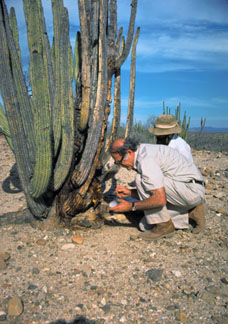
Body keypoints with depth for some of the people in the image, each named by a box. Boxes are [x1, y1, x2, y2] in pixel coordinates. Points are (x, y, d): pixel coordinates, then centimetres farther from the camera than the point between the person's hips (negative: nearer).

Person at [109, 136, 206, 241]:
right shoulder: (144, 153, 8)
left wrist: (131, 206, -20)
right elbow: (148, 192, 16)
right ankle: (191, 212, 11)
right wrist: (129, 192, 0)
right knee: (145, 225, 6)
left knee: (141, 180, -21)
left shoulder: (146, 159, -24)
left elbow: (160, 199, -30)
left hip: (193, 189, -10)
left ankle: (164, 225, -10)